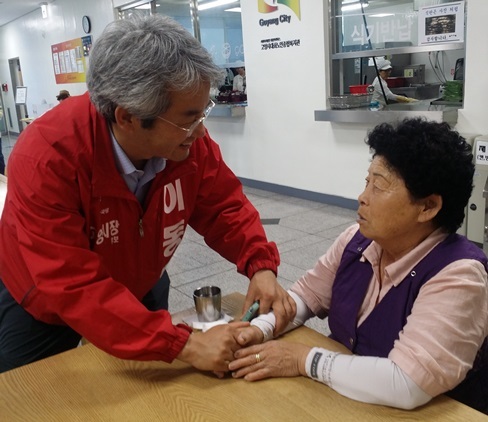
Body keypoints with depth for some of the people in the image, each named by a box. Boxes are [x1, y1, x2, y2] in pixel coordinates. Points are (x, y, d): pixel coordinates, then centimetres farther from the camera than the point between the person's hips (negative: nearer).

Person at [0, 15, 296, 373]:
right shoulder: (47, 157, -37)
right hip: (44, 308, -3)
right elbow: (74, 288, -39)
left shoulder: (188, 139, -22)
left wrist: (260, 266, -28)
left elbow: (224, 207, -10)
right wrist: (184, 345, -43)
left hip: (139, 293, 4)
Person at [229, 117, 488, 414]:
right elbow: (306, 295, 6)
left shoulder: (457, 276, -25)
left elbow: (407, 384, -33)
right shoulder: (357, 240, -5)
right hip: (342, 396, 6)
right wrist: (260, 329, -11)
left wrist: (304, 360, -26)